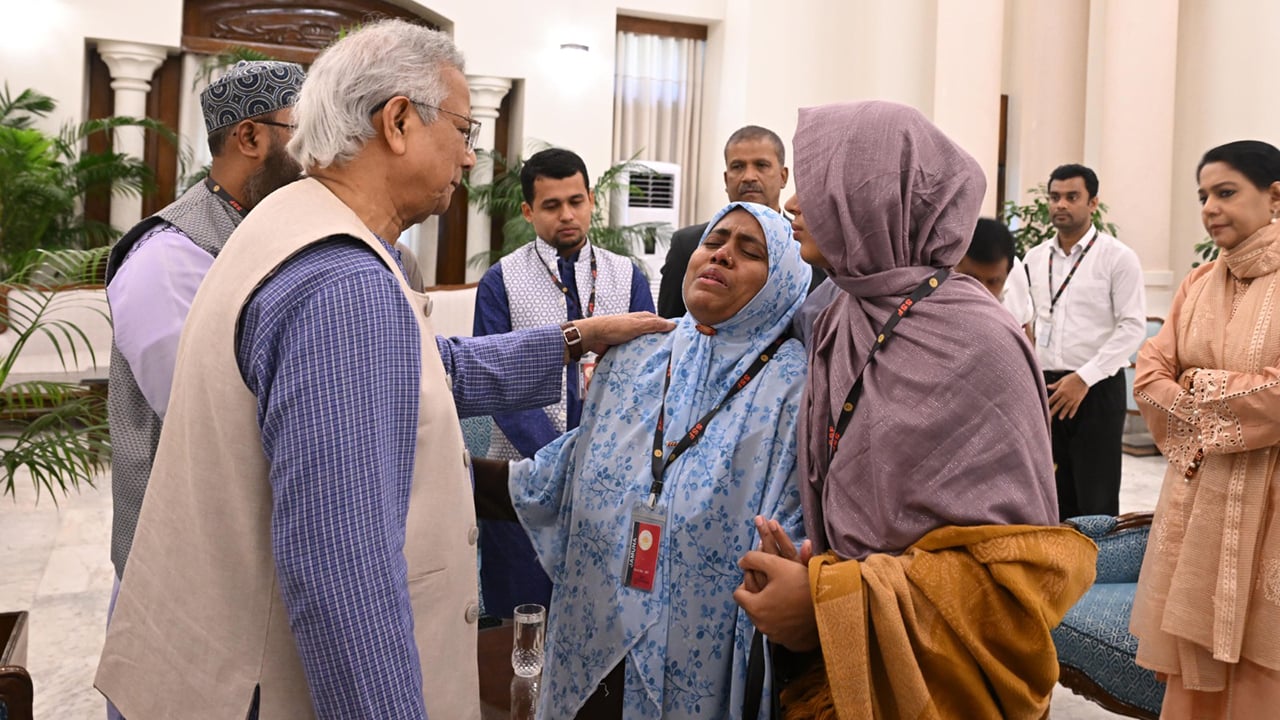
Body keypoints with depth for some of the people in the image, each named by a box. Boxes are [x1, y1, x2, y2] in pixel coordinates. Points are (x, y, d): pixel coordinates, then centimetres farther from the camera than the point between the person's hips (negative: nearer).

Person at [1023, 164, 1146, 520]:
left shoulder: (1118, 257, -6)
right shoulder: (1035, 258, 10)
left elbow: (1132, 327, -10)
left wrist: (1084, 378, -16)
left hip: (1097, 389, -5)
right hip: (1045, 387, 5)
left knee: (1095, 502, 1)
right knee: (1053, 498, 12)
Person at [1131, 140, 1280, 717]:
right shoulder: (1200, 283, 9)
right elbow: (1150, 373, 6)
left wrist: (1199, 385, -8)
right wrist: (1207, 424, -8)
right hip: (1197, 493, 5)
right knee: (1192, 662, 12)